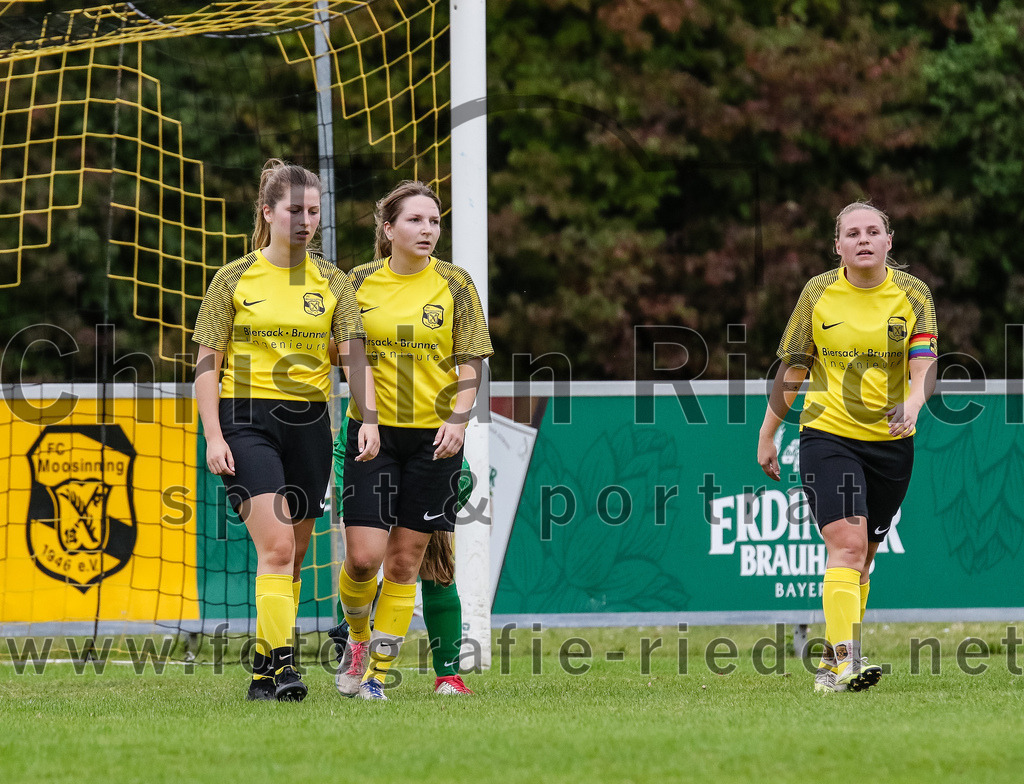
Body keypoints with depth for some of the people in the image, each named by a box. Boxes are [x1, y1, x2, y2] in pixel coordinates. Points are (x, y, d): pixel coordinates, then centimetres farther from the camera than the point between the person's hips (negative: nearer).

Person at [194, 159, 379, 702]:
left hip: (310, 424, 3)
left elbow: (354, 355, 2)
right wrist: (213, 436, -8)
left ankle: (264, 670, 18)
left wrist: (369, 419, -14)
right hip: (248, 420, -3)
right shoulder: (234, 279, 1)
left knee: (293, 554, 7)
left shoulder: (332, 282, 8)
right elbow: (207, 362, 1)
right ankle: (281, 663, -19)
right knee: (275, 546, -17)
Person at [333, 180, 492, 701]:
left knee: (404, 561, 1)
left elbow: (472, 366, 0)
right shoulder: (360, 283, 3)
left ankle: (378, 670, 12)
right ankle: (357, 639, 20)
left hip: (433, 436, 0)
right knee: (363, 556, -10)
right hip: (371, 432, 0)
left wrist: (458, 419, -15)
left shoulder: (454, 285, 0)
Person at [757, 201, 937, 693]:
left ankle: (833, 662, 21)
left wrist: (912, 404, -30)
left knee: (862, 556, 9)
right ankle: (845, 660, -27)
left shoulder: (912, 295, 1)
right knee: (846, 544, -18)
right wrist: (767, 435, 9)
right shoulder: (818, 293, 0)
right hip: (827, 434, -2)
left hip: (890, 441, 2)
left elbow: (923, 365, -9)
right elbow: (792, 368, 8)